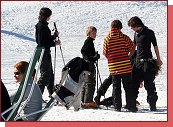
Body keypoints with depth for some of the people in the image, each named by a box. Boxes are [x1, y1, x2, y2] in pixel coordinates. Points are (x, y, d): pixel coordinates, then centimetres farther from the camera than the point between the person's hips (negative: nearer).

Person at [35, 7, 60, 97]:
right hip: (44, 53, -10)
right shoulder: (41, 26, -17)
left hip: (46, 53, 10)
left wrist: (54, 35, 9)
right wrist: (54, 43, -14)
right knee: (45, 75, -8)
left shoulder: (43, 25, 13)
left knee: (50, 75, 17)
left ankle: (52, 94, 26)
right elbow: (41, 42, -21)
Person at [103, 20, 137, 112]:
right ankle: (131, 106, 3)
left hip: (113, 67, 1)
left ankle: (117, 107, 7)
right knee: (128, 87, 6)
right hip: (126, 66, -1)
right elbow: (132, 49, -1)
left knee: (116, 87, 9)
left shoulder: (107, 39, -3)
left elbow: (105, 53, 2)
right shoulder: (124, 37, -4)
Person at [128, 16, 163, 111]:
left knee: (149, 84, -7)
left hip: (148, 61, -6)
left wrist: (158, 59, 1)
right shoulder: (136, 33, 12)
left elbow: (155, 46, -1)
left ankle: (152, 104, -1)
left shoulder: (149, 33, -6)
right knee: (134, 82, 6)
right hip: (138, 61, 6)